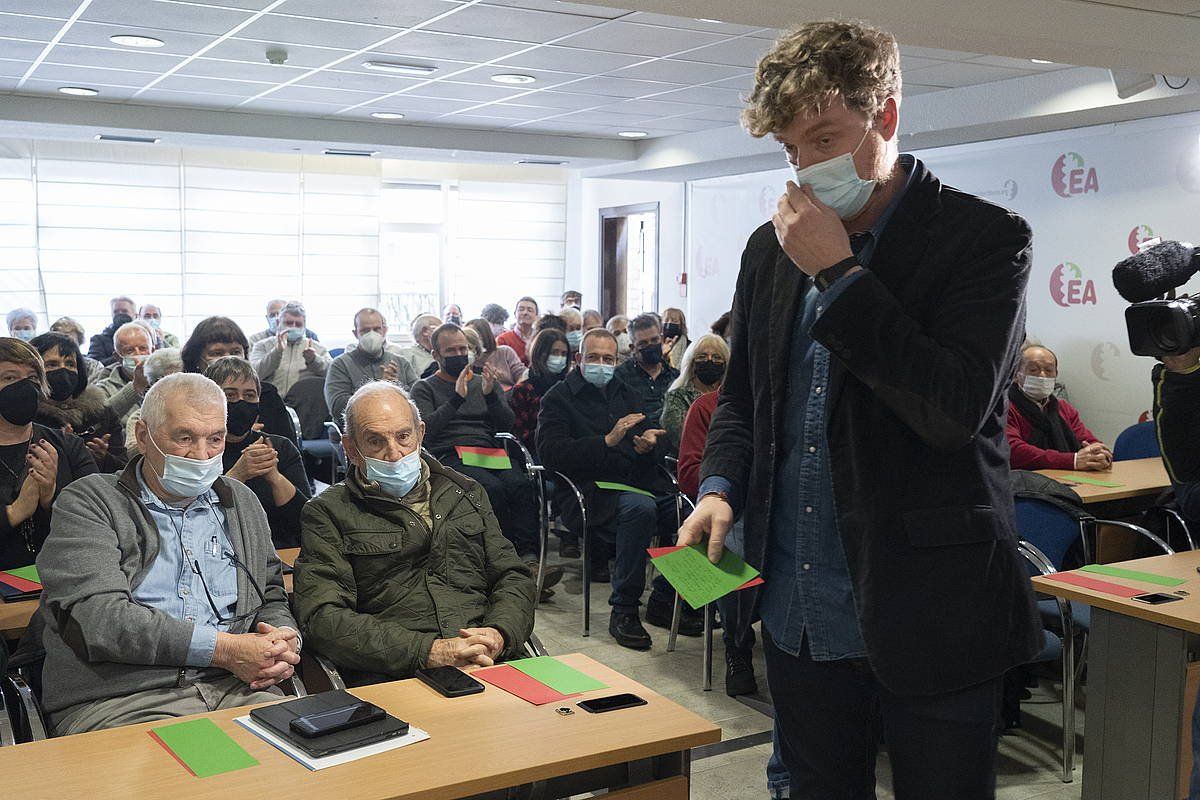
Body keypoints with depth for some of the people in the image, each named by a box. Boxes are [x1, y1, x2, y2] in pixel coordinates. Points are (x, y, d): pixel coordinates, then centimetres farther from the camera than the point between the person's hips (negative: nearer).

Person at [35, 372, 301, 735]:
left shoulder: (242, 502, 23)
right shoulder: (88, 502, 4)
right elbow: (95, 616, -10)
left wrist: (284, 639, 1)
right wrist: (221, 648, -14)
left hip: (237, 690, 5)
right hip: (122, 699, -5)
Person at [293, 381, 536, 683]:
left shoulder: (466, 494, 23)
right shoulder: (327, 512, 7)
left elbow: (513, 577, 20)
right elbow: (323, 618, -5)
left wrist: (499, 635, -5)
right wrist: (432, 651, -15)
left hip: (489, 666, 4)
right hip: (392, 679, -4)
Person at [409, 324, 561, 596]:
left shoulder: (486, 382, 25)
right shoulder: (425, 388, 14)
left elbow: (506, 426, 11)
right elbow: (425, 430, -5)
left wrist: (491, 395, -6)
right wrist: (456, 399, -14)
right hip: (450, 458, -3)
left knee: (521, 485, -30)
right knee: (492, 488, -34)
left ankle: (529, 559, -38)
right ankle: (515, 561, -32)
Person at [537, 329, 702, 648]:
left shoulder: (625, 393, 24)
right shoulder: (558, 398, 5)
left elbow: (660, 440, 22)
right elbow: (551, 453, -11)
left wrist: (651, 441, -5)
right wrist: (608, 441, -19)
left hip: (639, 481, 6)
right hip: (591, 488, -6)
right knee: (640, 508, -36)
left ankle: (663, 601, -3)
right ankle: (623, 610, -23)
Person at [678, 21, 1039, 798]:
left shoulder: (985, 237, -9)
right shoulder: (771, 247, 8)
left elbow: (956, 410, -20)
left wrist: (837, 273, -19)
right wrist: (721, 487, -3)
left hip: (931, 616, -5)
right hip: (799, 616, 5)